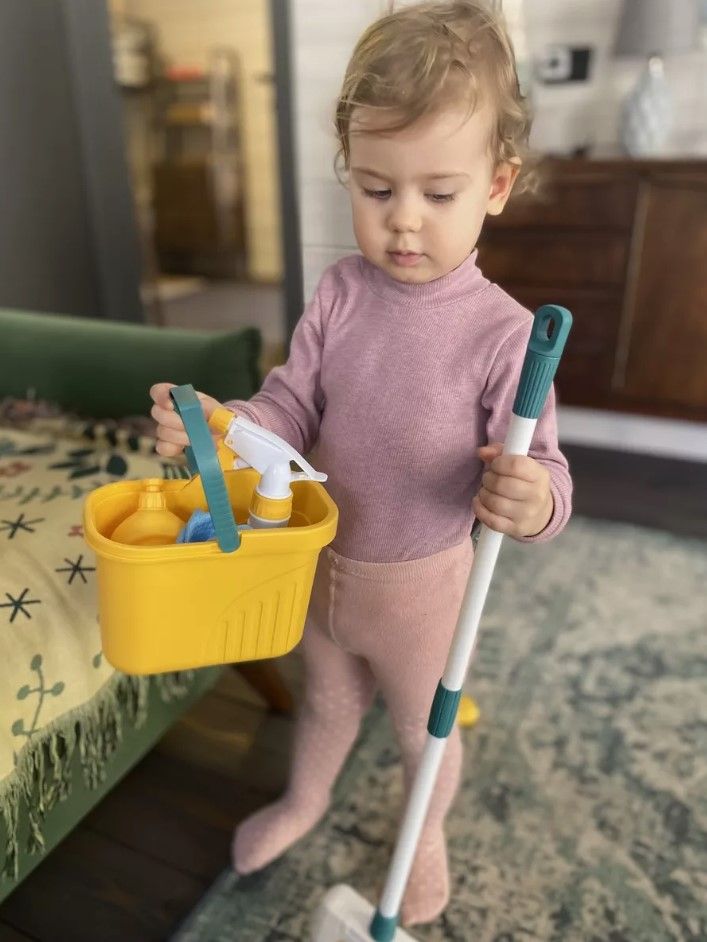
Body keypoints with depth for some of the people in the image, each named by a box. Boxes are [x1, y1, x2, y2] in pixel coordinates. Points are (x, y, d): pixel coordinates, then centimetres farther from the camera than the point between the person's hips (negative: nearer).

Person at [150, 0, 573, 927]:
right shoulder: (340, 292, -12)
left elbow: (540, 469, -22)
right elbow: (291, 408, -8)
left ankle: (427, 836, 59)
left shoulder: (504, 331, -24)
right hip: (324, 563, 4)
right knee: (325, 701, 31)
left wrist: (533, 499, -45)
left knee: (425, 727, 25)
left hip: (422, 580, -3)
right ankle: (302, 802, 63)